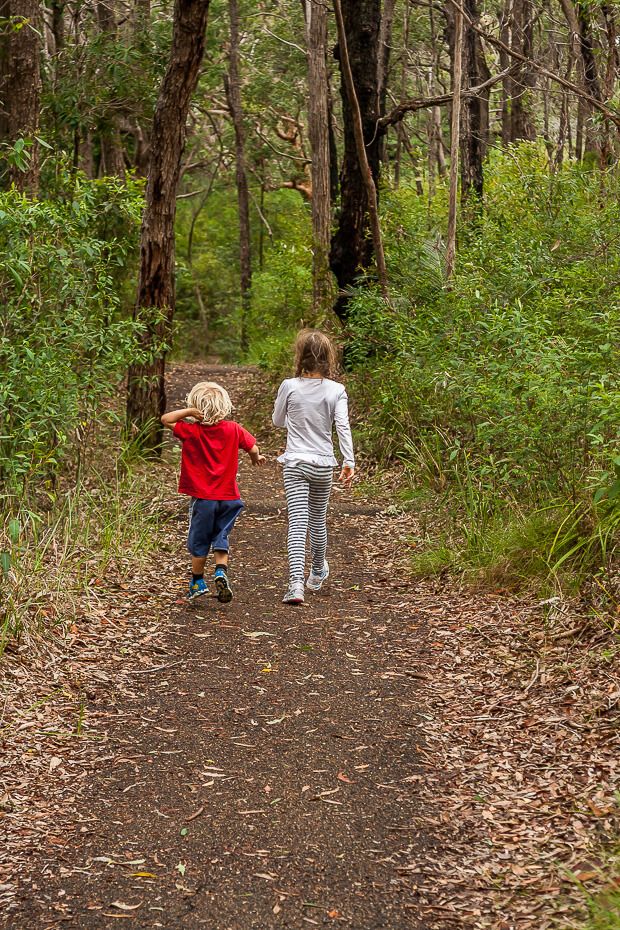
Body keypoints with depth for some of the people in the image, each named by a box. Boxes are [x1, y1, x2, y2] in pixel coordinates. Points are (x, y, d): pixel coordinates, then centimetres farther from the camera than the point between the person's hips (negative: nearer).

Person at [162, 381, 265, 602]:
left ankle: (198, 582, 21)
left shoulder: (191, 431, -11)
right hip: (228, 496, 2)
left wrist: (189, 411, -17)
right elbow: (253, 448, 0)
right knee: (221, 537, 13)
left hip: (202, 497, -2)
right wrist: (256, 458, 22)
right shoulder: (233, 429, -4)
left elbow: (165, 419, -8)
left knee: (199, 541, 12)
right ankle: (221, 572, -8)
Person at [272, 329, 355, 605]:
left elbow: (277, 421, 9)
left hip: (294, 463, -1)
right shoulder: (336, 391, -5)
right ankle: (317, 574, 41)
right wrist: (349, 462, -11)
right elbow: (343, 427, -12)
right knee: (318, 520, 20)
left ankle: (296, 583, -21)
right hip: (323, 466, 1)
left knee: (297, 523, -6)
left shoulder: (289, 386, -5)